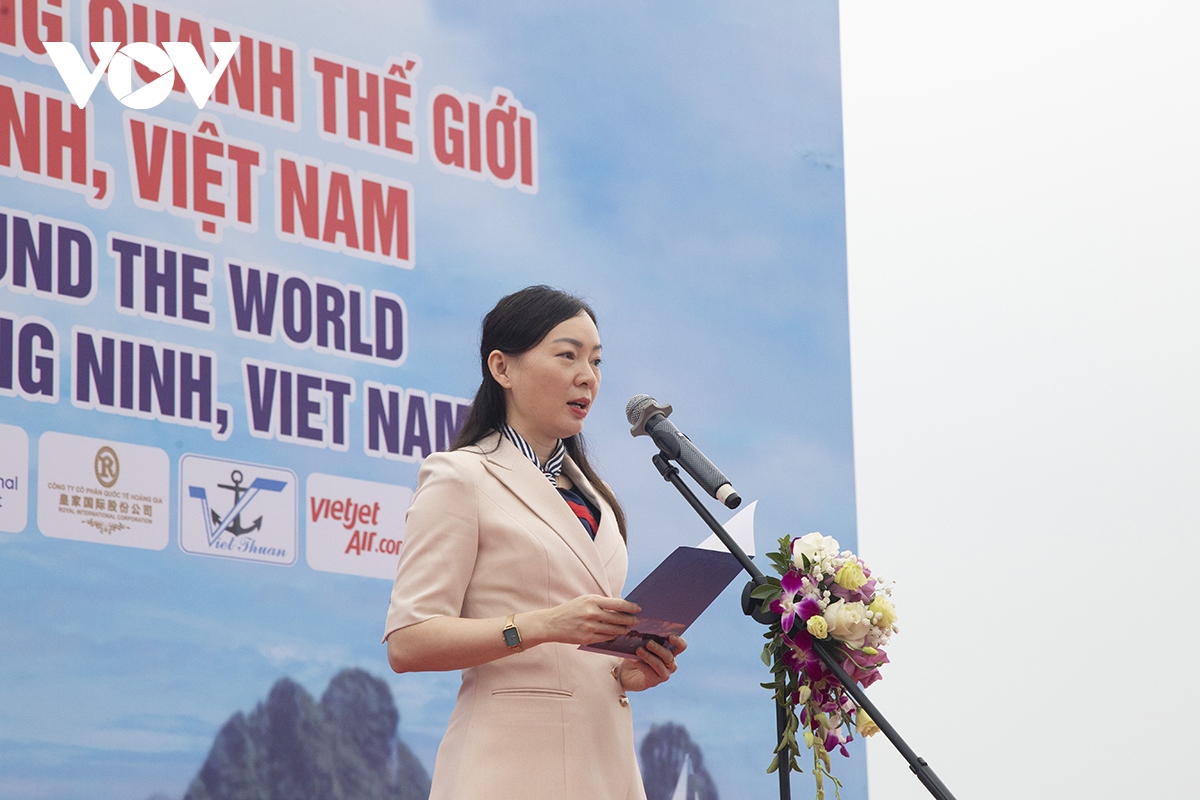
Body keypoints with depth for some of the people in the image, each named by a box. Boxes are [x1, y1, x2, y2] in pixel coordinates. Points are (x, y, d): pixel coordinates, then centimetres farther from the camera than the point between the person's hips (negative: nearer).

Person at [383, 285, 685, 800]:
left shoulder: (587, 492, 20)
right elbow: (407, 643, -13)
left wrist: (627, 669, 4)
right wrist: (544, 625, -23)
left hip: (604, 757, 7)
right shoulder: (460, 478, -3)